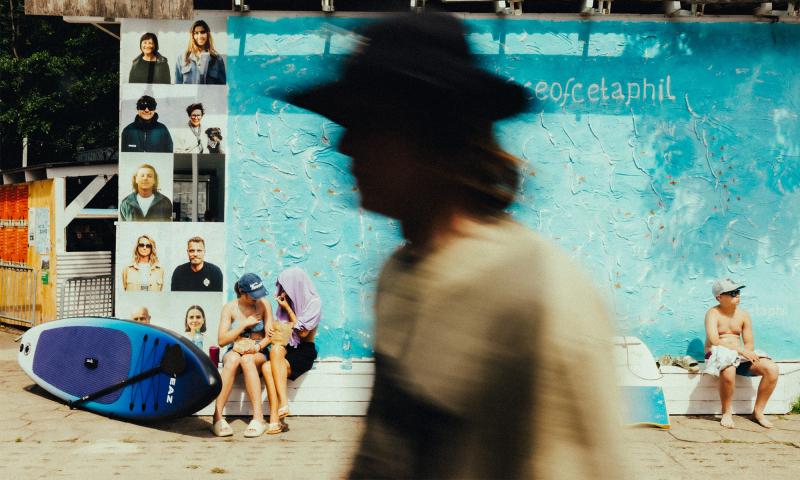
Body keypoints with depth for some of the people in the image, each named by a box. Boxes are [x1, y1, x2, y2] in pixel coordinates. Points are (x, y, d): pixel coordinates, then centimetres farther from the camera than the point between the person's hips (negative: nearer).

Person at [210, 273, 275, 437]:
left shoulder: (264, 304, 2)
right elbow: (221, 340, -7)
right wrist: (245, 323, -13)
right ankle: (217, 417, -42)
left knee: (247, 359, -37)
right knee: (233, 359, -38)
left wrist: (257, 346, -24)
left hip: (258, 354, 0)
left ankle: (258, 418, -45)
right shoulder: (230, 307, 0)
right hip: (234, 351, 0)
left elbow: (270, 335, -3)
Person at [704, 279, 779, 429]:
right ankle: (726, 413, -16)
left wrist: (746, 352, -17)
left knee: (772, 368, -19)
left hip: (740, 356, 5)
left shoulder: (743, 315, 10)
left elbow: (749, 343, 8)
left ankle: (758, 411, -3)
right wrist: (741, 350, -26)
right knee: (728, 370, -41)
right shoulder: (713, 313, -6)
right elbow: (714, 341, -20)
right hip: (718, 355, -5)